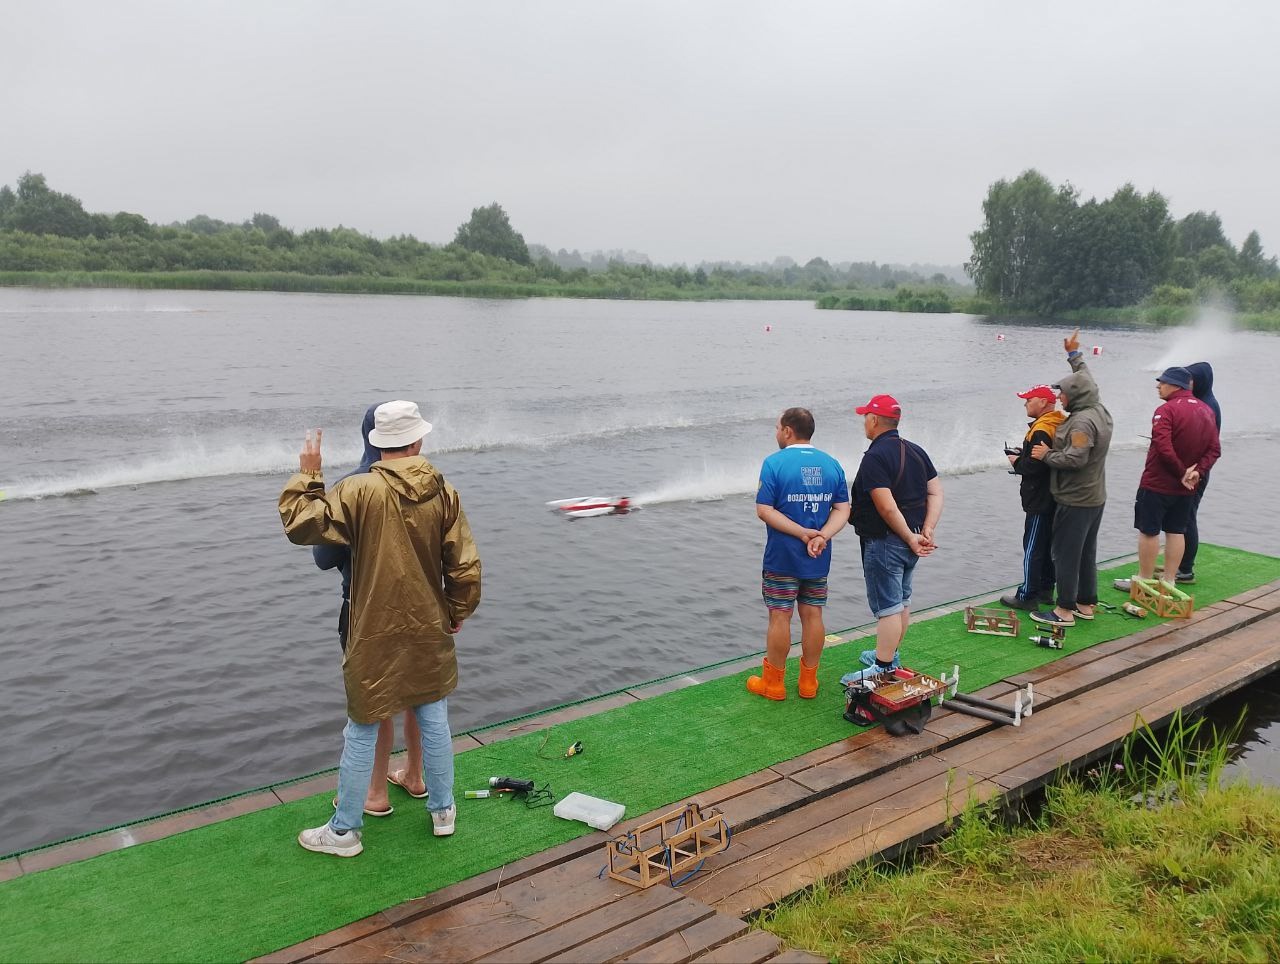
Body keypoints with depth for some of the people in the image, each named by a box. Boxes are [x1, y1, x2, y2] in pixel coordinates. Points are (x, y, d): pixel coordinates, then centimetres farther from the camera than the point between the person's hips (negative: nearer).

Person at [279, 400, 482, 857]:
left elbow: (301, 524, -14)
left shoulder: (359, 490, -16)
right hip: (429, 631, 3)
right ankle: (443, 811, 33)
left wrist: (306, 475, -2)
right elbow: (465, 567, -3)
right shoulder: (443, 492, -5)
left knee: (361, 734, 9)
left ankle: (344, 831, 23)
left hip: (374, 636, -3)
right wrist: (457, 614, 12)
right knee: (434, 721, 18)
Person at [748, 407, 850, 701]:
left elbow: (764, 510, -16)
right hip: (819, 559, 4)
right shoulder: (832, 464, 4)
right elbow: (842, 509, -1)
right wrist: (822, 536, -13)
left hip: (782, 558, -4)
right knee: (813, 616, 11)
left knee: (780, 617, 4)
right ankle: (808, 682, 21)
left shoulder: (775, 463, -10)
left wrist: (803, 533, -15)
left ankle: (773, 684, 15)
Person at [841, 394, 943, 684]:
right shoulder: (915, 451, 8)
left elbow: (888, 508, -25)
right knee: (902, 601, 19)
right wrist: (927, 530, -3)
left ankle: (883, 668, 1)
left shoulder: (875, 457, -18)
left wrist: (910, 538, -16)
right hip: (910, 541, 9)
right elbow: (936, 492, 5)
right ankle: (891, 655, 33)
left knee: (887, 607, -5)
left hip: (884, 542, -9)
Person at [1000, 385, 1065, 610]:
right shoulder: (1057, 424, 10)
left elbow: (1034, 465, -27)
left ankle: (1027, 596, 3)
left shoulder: (1042, 431, -22)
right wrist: (1022, 456, 5)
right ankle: (1046, 590, 27)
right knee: (1047, 545, 18)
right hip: (1052, 498, 10)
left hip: (1040, 500, -10)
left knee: (1033, 548, -3)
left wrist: (1016, 462, -9)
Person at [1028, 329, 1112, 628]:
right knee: (1087, 553, 16)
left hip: (1075, 501, -10)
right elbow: (1086, 380, 25)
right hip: (1095, 498, 10)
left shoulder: (1082, 421, -21)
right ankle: (1087, 604, 24)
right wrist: (1074, 355, 33)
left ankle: (1065, 610, 2)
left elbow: (1075, 458, -28)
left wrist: (1046, 455, -14)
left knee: (1066, 555, -3)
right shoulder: (1099, 410, 8)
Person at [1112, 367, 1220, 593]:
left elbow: (1164, 449, -26)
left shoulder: (1166, 410, -18)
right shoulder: (1207, 411, 7)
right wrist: (1197, 471, -6)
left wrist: (1181, 473, -15)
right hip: (1186, 489, 7)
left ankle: (1144, 581, 11)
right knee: (1176, 532, 13)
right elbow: (1214, 449, 4)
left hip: (1157, 483, -7)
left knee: (1149, 531, 3)